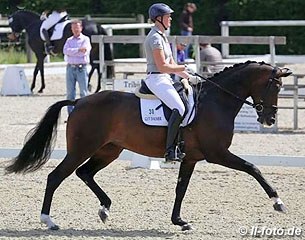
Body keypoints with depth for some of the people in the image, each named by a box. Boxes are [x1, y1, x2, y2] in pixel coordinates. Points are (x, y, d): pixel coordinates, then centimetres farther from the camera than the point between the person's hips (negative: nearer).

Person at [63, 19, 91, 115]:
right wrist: (78, 50, -15)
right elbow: (66, 51, -6)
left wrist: (72, 52, -8)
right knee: (70, 92, 5)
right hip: (70, 68, 3)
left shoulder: (85, 39, 4)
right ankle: (70, 113, 9)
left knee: (84, 92, -2)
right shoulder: (69, 40, 13)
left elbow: (84, 52, -12)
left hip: (81, 68, -3)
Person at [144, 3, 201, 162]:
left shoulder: (161, 36, 19)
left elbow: (171, 65, 20)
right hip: (156, 79, -11)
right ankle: (170, 151, -30)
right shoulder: (155, 38, -13)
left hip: (164, 79, 11)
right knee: (179, 108, -27)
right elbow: (162, 66, -19)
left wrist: (188, 77, 10)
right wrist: (184, 68, -9)